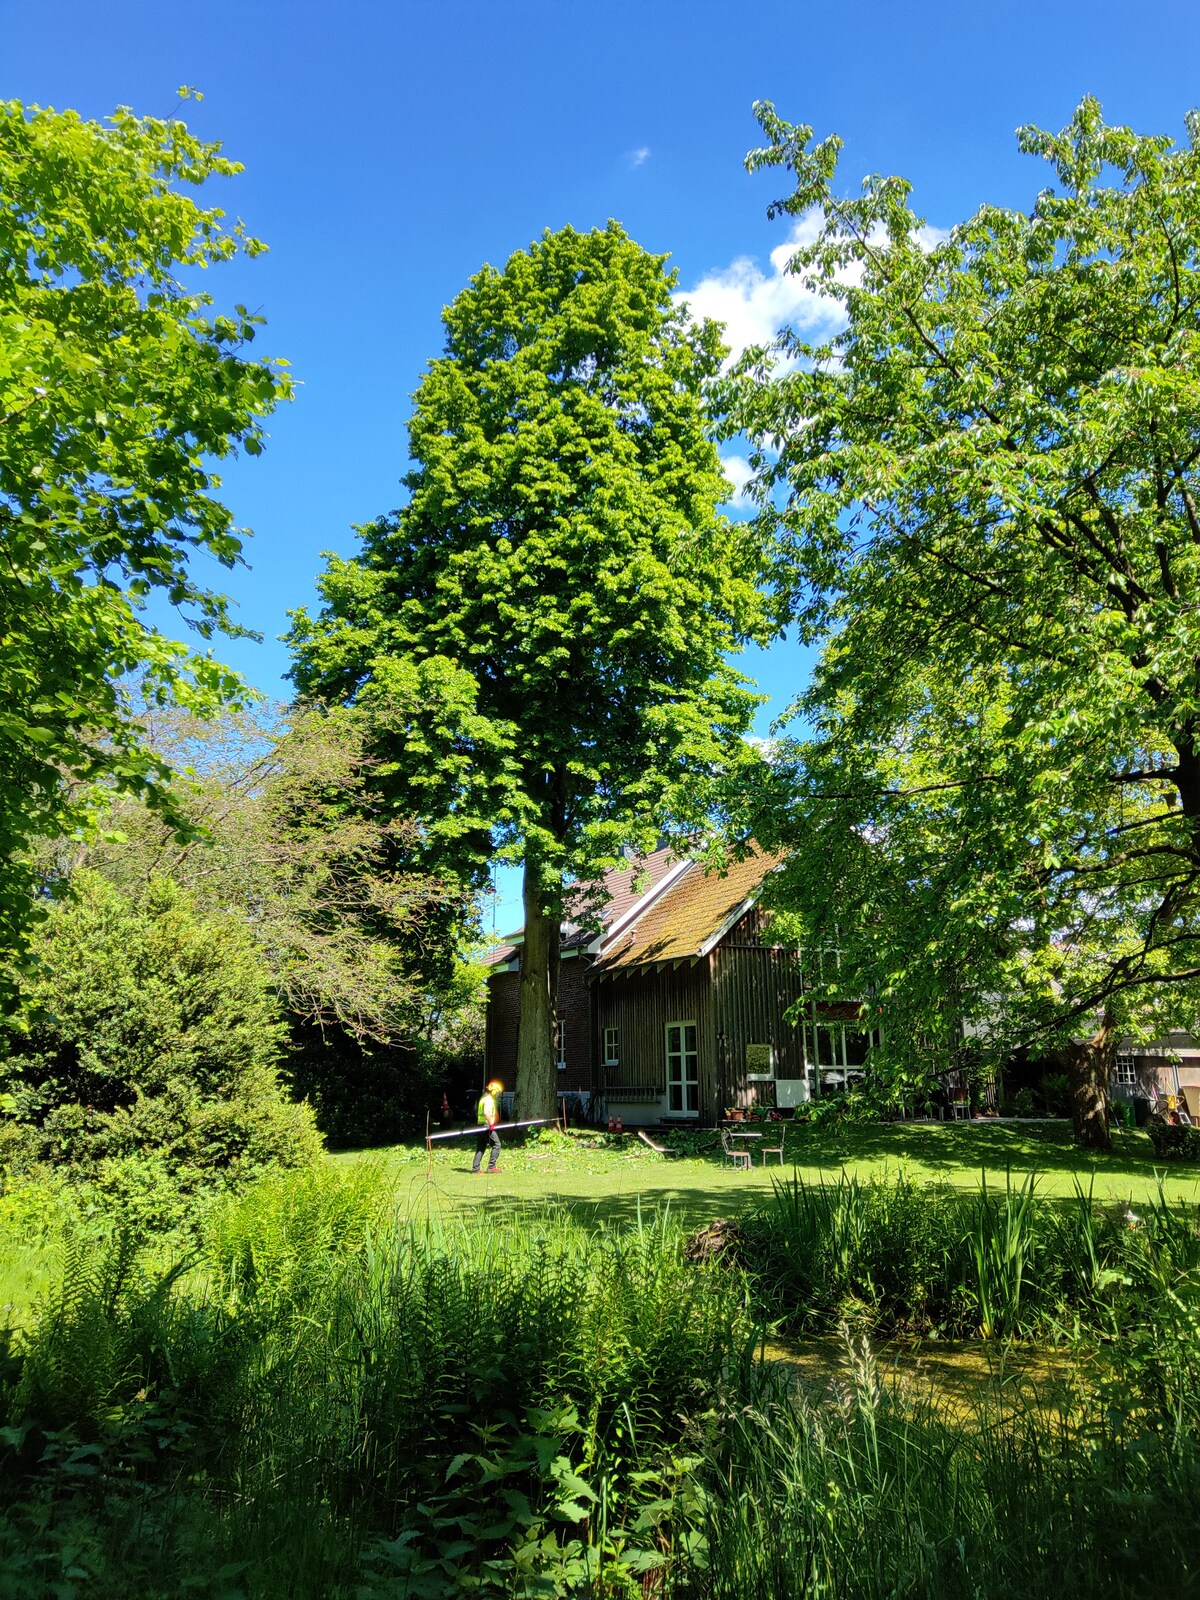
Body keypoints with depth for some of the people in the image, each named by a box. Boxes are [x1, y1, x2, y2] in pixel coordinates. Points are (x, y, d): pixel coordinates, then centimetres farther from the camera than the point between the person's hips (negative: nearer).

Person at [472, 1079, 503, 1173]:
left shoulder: (483, 1098, 18)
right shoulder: (489, 1099, -13)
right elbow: (486, 1113, -28)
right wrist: (491, 1124, -22)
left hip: (480, 1125, 10)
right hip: (487, 1125, -10)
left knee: (480, 1147, 10)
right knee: (496, 1145, -4)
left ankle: (475, 1168, 7)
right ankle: (491, 1166, -7)